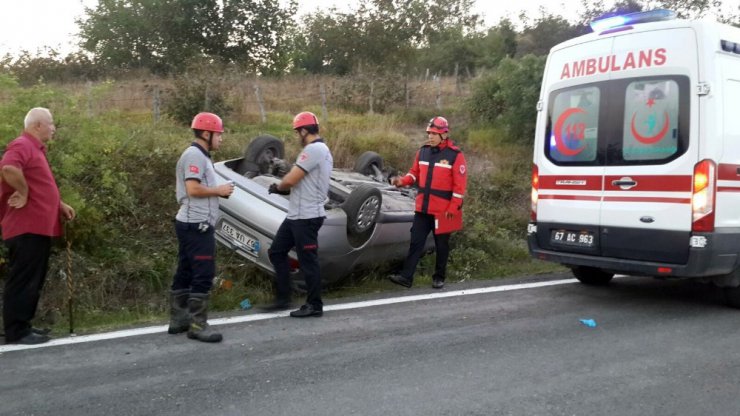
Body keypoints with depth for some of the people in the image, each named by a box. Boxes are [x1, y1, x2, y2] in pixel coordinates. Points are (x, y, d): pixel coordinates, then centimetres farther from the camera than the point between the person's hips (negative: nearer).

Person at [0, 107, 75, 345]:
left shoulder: (36, 149, 21)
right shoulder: (22, 145, -11)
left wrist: (59, 205, 18)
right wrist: (23, 193, -20)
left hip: (38, 227, 10)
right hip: (27, 228, -10)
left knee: (33, 281, 14)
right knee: (23, 281, -6)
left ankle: (23, 326, 22)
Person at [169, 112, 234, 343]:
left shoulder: (199, 155, 19)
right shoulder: (195, 155, -14)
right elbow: (193, 189, -24)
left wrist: (217, 190, 9)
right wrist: (219, 190, -12)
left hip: (191, 223, 11)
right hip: (197, 225, -11)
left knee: (185, 272, 14)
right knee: (203, 274, -10)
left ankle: (178, 320, 21)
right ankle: (197, 325, -6)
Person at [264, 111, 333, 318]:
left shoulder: (313, 149, -17)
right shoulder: (320, 149, 18)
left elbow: (291, 179, -19)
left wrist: (278, 187, 2)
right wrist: (283, 187, 7)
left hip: (306, 217, -11)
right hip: (297, 215, 11)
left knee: (308, 261, -1)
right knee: (277, 252, 15)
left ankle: (314, 305, 11)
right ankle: (283, 298, 22)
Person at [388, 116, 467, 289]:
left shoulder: (455, 155, -9)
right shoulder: (423, 151, 7)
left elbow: (460, 184, -10)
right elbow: (415, 173, 14)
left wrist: (453, 208, -13)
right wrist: (403, 181, -6)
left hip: (443, 210, -4)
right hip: (423, 207, 4)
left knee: (441, 245, 8)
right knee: (416, 242, 2)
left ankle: (439, 278, 21)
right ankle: (406, 276, 3)